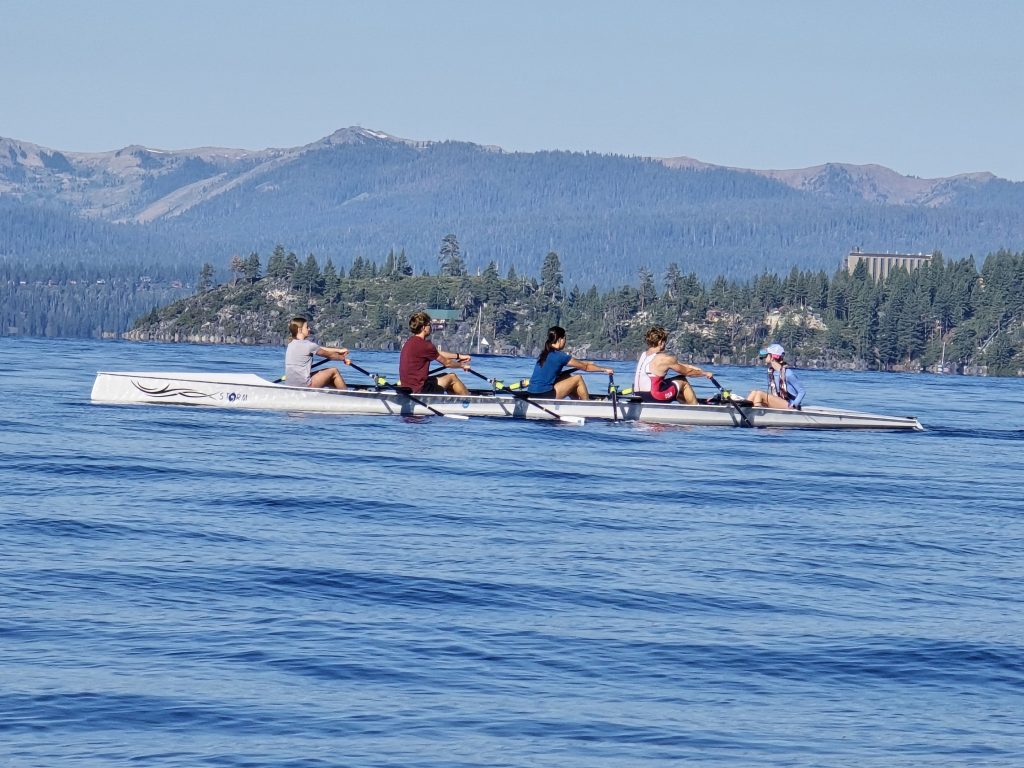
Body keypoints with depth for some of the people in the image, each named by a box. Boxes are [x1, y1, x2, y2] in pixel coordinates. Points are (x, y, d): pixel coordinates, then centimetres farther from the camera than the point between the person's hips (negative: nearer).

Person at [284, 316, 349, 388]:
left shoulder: (291, 344, 13)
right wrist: (343, 357, 20)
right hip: (303, 385, -9)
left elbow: (321, 349, 21)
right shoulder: (307, 345, -13)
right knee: (334, 371, 6)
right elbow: (329, 355, 1)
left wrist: (338, 350, 25)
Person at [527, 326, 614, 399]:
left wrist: (589, 363, 36)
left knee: (569, 377, 23)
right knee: (578, 379, 3)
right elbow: (585, 367, 0)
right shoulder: (559, 356, -11)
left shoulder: (545, 353, 14)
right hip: (544, 395, -9)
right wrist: (604, 370, 12)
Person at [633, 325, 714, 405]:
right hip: (653, 396, -8)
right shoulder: (665, 359, -14)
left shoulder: (643, 355, 11)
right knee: (683, 382, 14)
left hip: (639, 396, 8)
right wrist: (705, 373, 16)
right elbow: (687, 372, 0)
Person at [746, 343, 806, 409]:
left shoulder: (788, 373, -14)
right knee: (754, 393, -6)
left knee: (759, 394, -21)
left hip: (788, 405, -8)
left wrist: (794, 405, -22)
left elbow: (802, 391, -12)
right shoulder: (771, 371, 11)